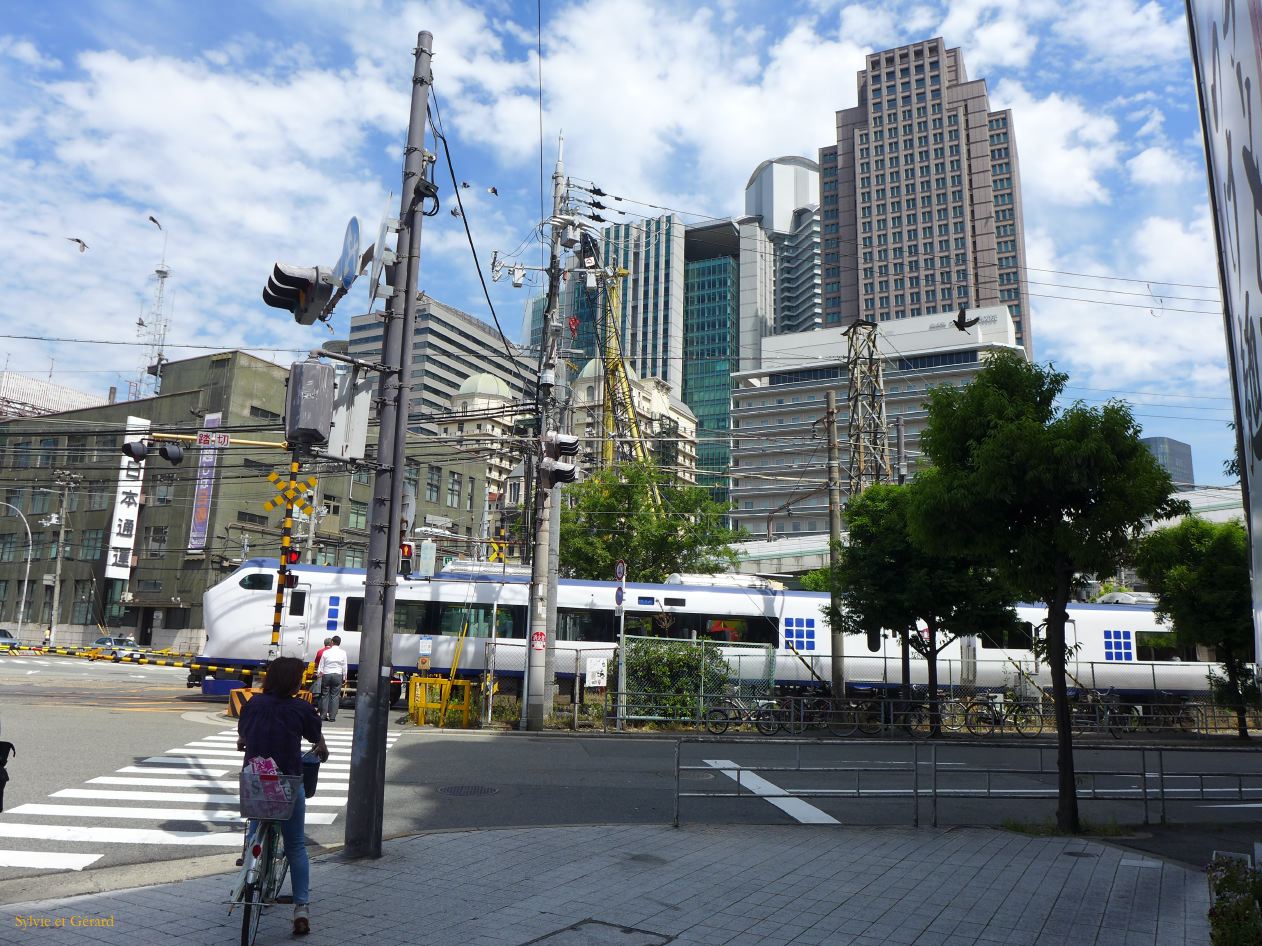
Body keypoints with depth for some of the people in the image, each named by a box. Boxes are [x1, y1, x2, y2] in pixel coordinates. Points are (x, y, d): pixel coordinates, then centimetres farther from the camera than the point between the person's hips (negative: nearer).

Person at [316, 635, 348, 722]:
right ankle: (332, 716, 0)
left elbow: (321, 665, 4)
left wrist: (319, 674, 13)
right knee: (335, 696, 1)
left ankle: (323, 714, 9)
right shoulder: (343, 653, -1)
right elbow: (344, 667, 2)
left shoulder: (326, 652, 0)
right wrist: (344, 677, 10)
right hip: (337, 675, 0)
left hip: (326, 675, 1)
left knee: (325, 695, 9)